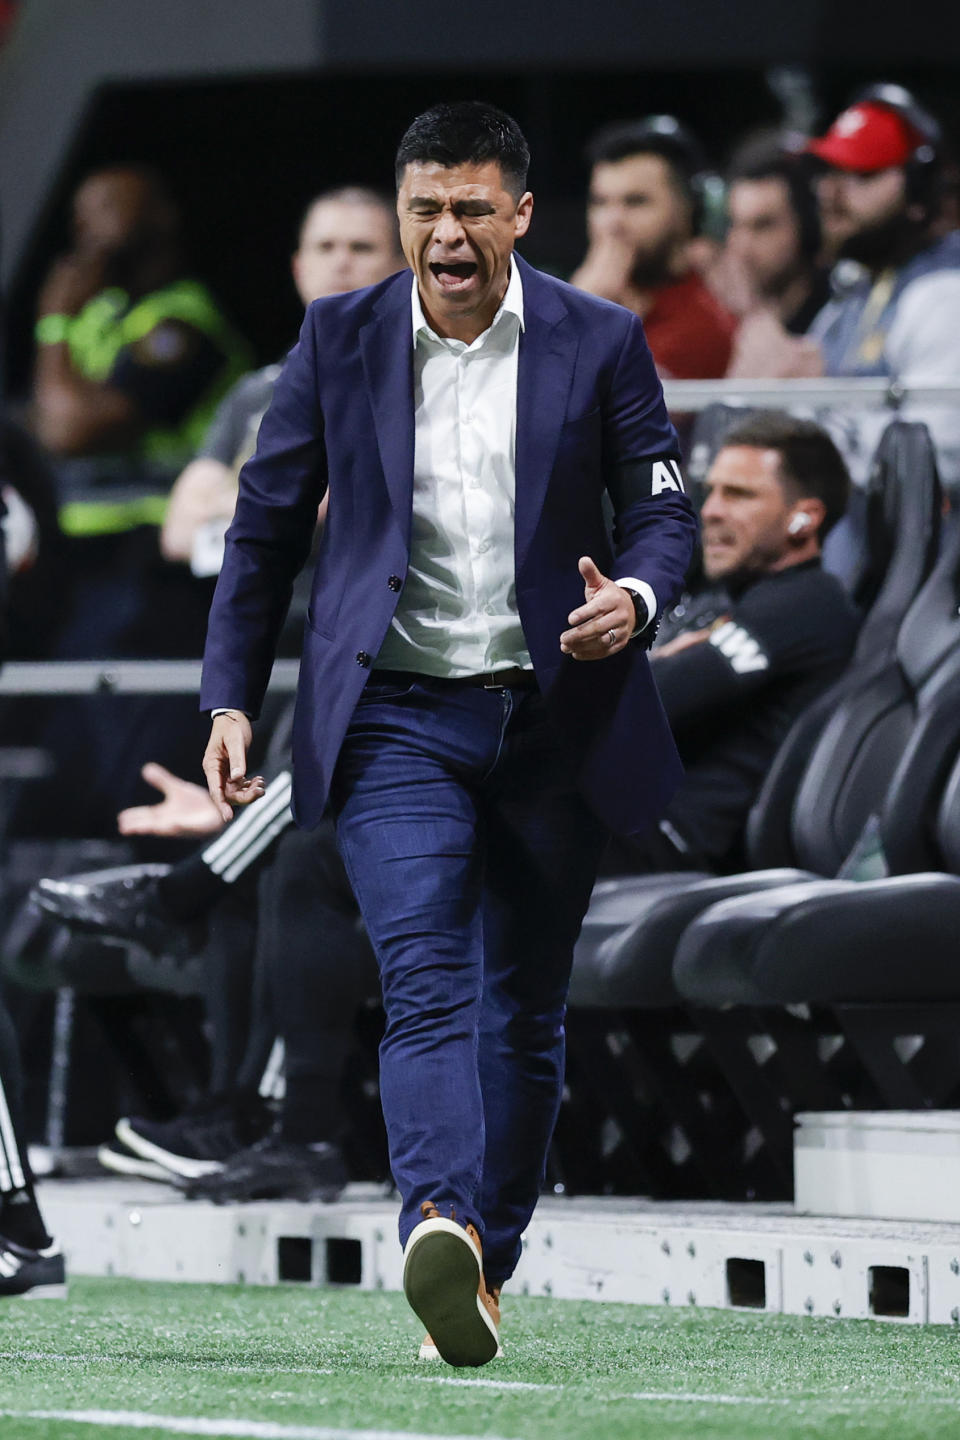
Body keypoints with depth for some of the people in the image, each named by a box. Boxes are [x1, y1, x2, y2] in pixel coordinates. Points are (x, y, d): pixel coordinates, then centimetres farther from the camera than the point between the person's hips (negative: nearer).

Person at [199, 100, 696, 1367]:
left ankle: (490, 1258, 21)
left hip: (552, 716, 2)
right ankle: (440, 1230, -38)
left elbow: (664, 506, 5)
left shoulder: (599, 343, 2)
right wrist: (231, 697, 4)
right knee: (425, 980, -20)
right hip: (396, 715, -1)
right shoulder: (339, 338, 3)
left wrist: (635, 596, -18)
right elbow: (267, 525, 9)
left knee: (525, 1005, 9)